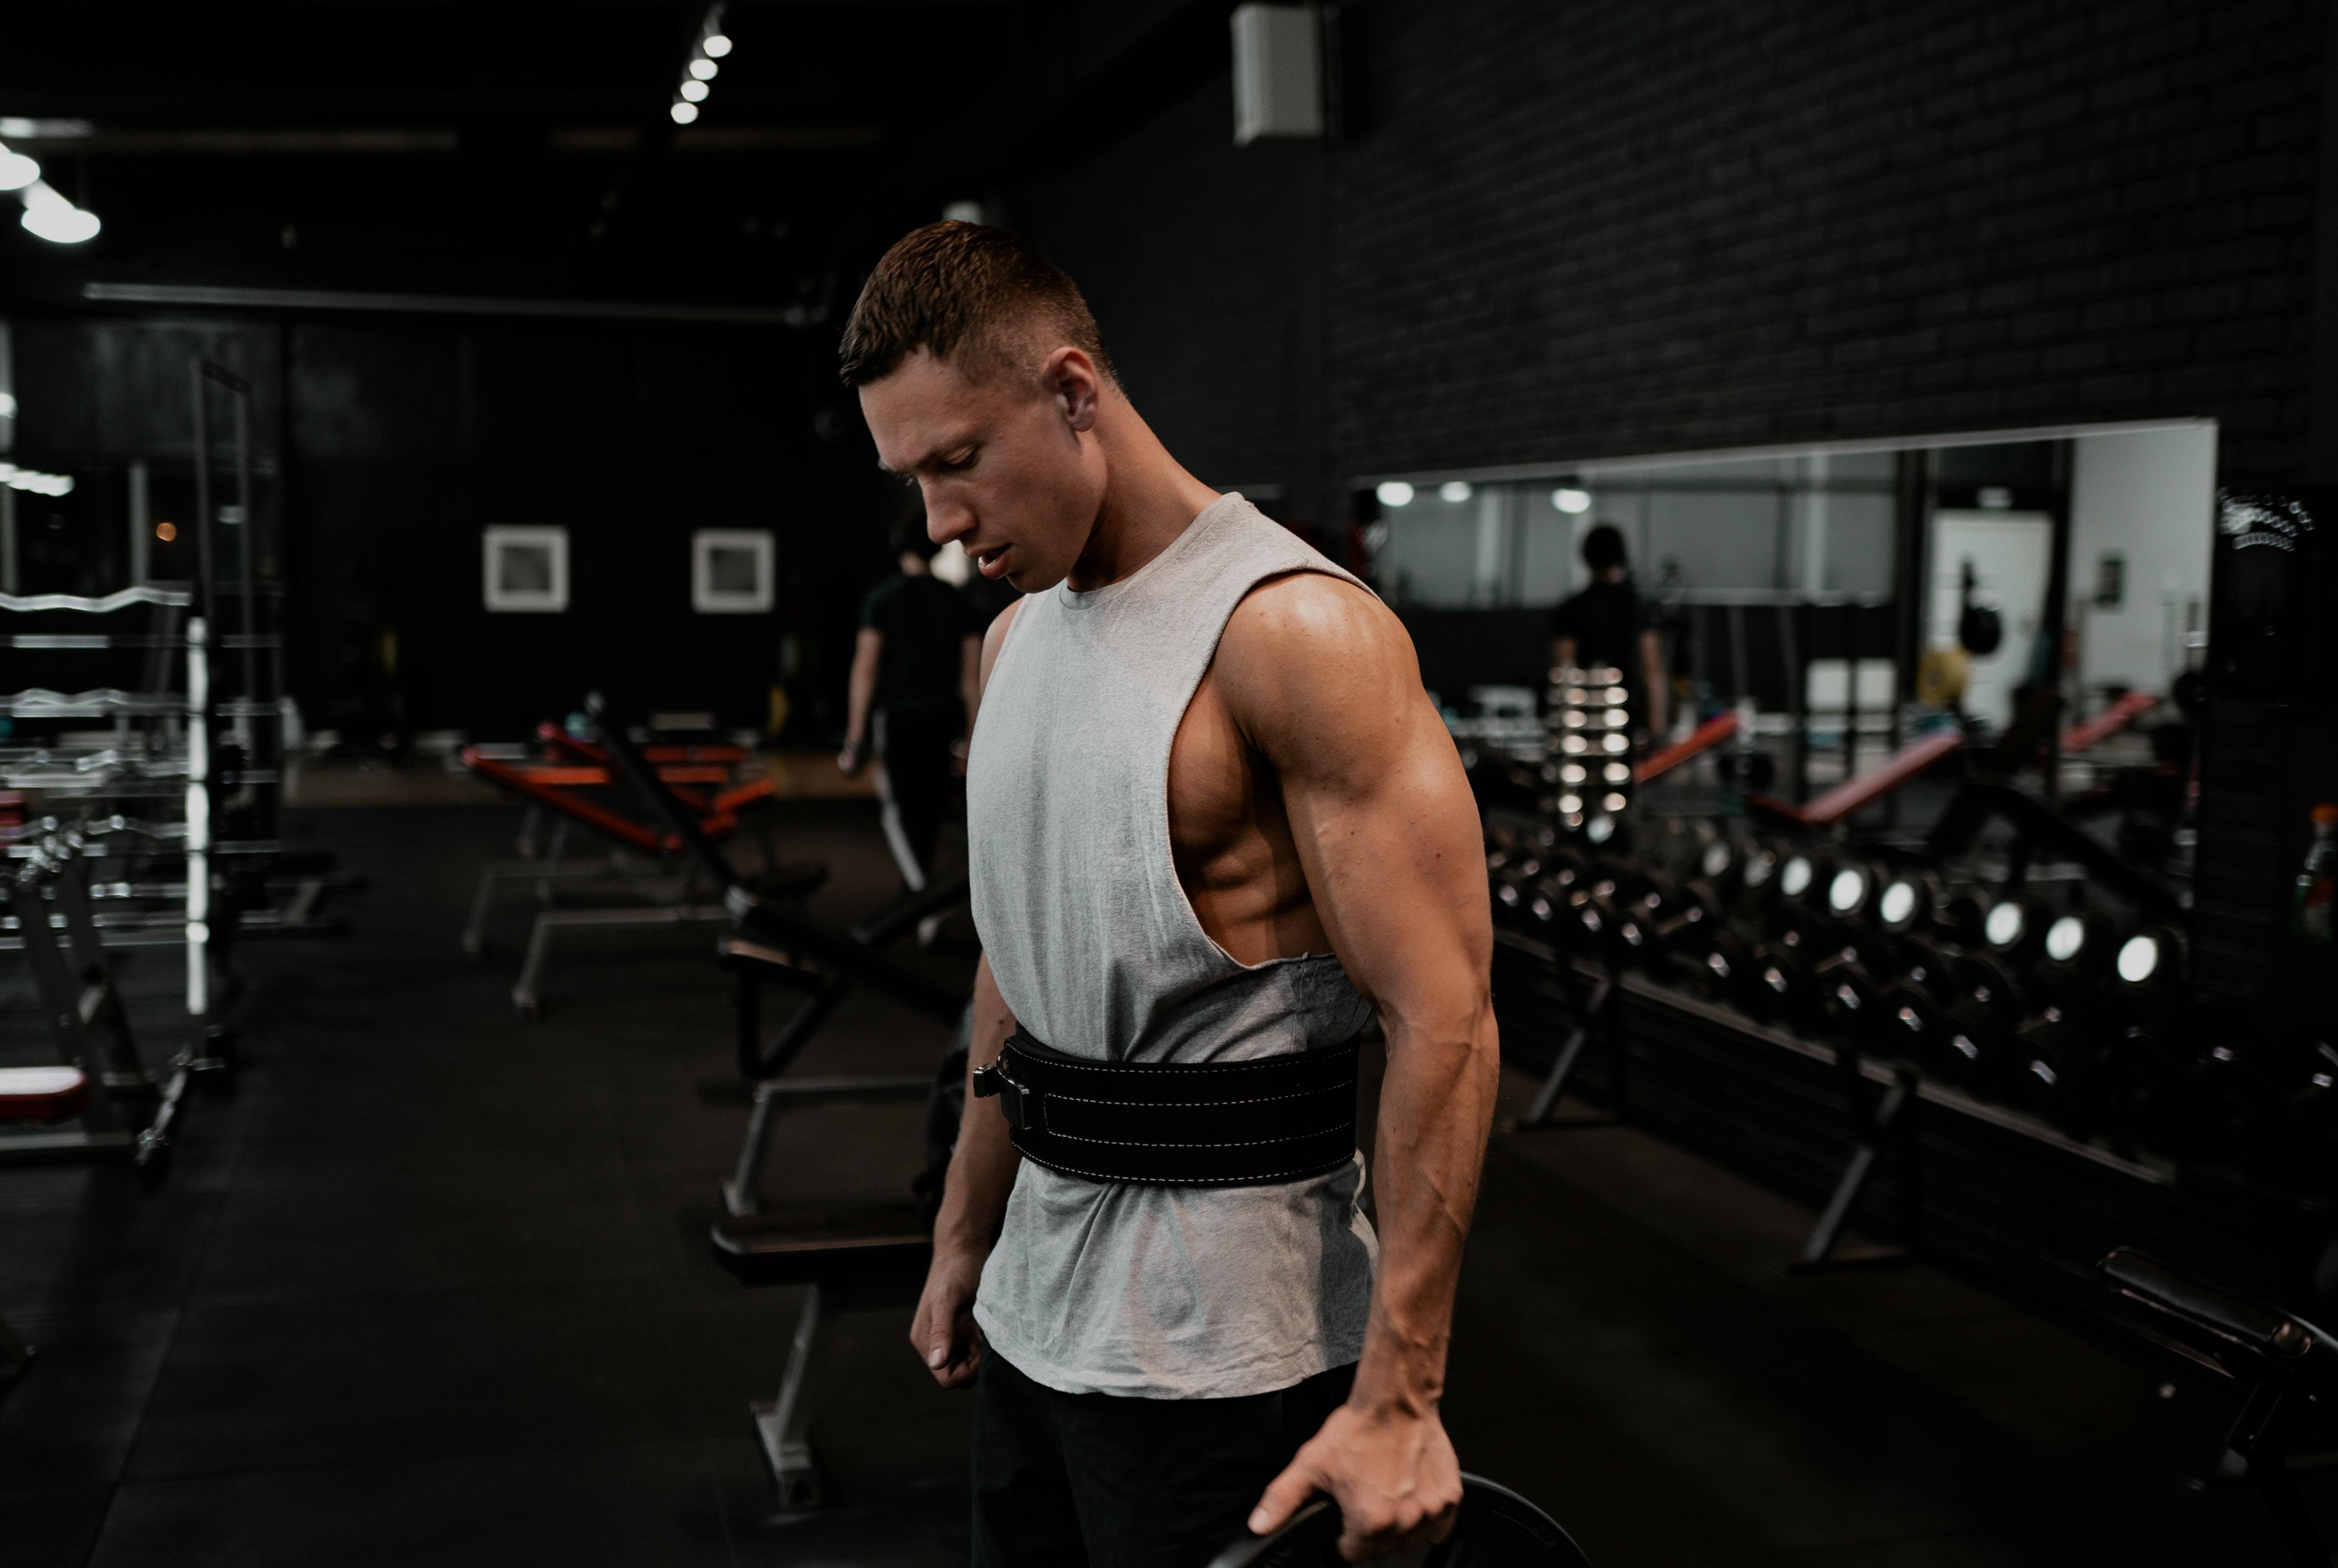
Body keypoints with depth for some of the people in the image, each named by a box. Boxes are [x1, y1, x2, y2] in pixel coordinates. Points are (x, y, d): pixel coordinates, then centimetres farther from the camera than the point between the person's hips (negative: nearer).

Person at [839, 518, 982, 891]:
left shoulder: (881, 598, -1)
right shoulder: (957, 602, 8)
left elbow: (864, 669, -5)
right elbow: (971, 677, 7)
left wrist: (855, 738, -4)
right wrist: (970, 738, 13)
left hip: (897, 715, -3)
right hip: (943, 717, 3)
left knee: (900, 811, -3)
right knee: (930, 809, 14)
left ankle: (921, 891, -20)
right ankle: (918, 884, 26)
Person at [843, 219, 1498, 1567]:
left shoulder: (1295, 634, -18)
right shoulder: (1017, 637, 8)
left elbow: (1444, 1017, -21)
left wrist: (1398, 1396, -23)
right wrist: (967, 1237, 20)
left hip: (1217, 1351, -8)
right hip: (1036, 1309, 8)